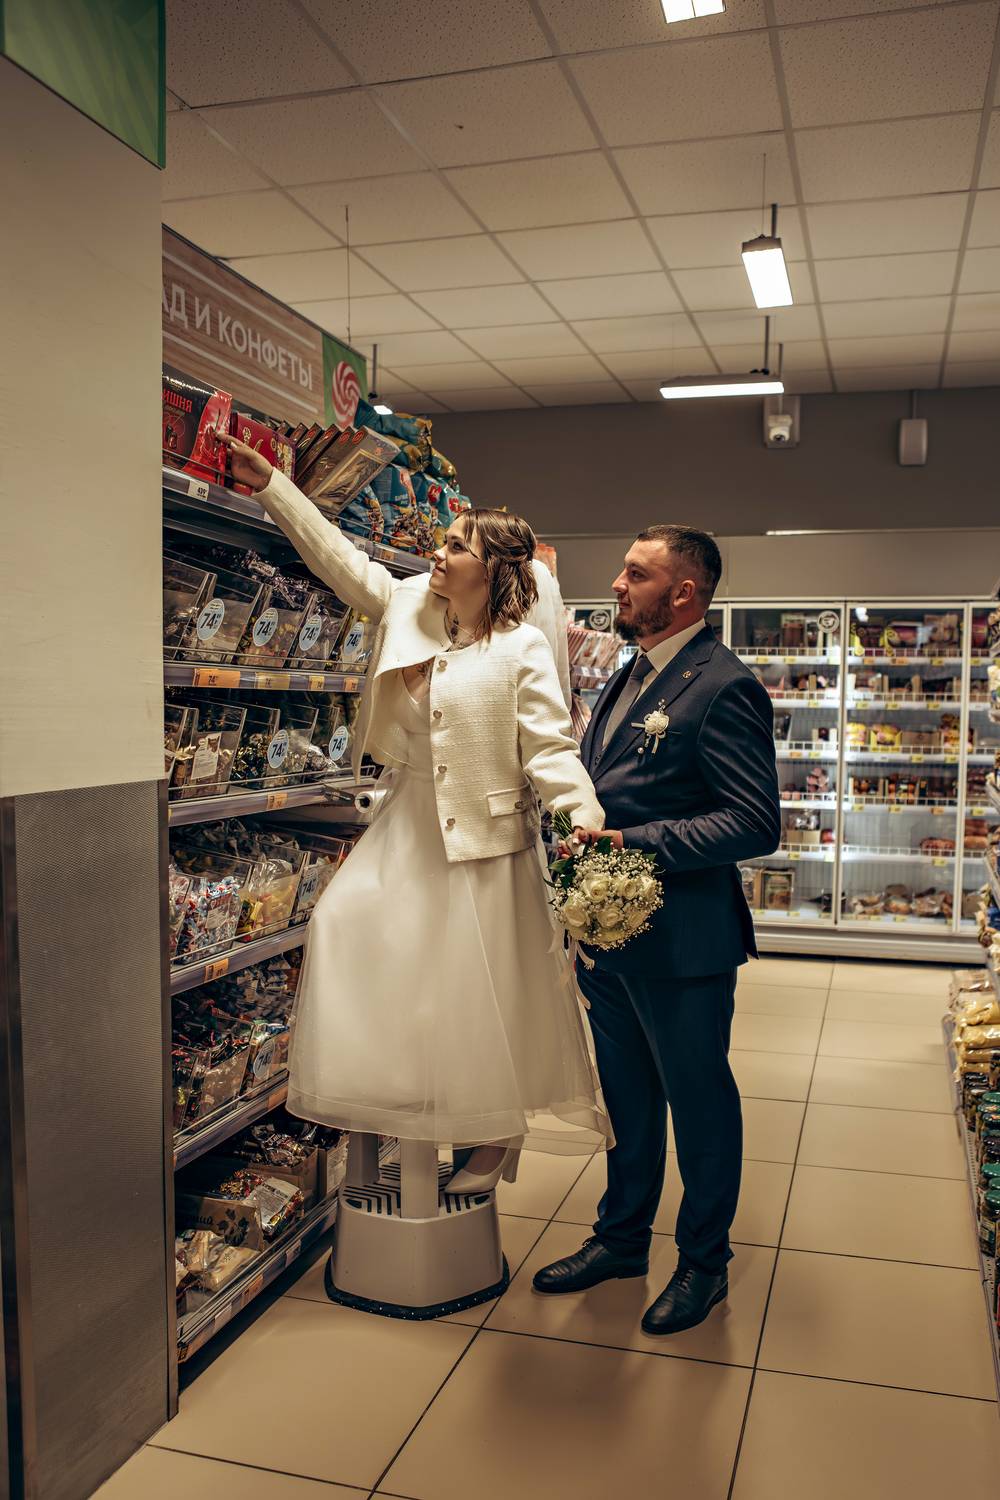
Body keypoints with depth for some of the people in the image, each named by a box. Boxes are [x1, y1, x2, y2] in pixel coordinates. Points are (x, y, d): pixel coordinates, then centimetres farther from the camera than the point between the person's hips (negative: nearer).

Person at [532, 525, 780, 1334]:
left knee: (699, 1100, 11)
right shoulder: (629, 676, 11)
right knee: (626, 1094, 22)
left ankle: (704, 1263, 31)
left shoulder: (722, 687, -18)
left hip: (681, 938, -8)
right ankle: (622, 1237, 40)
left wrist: (633, 844, -26)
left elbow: (756, 823, -23)